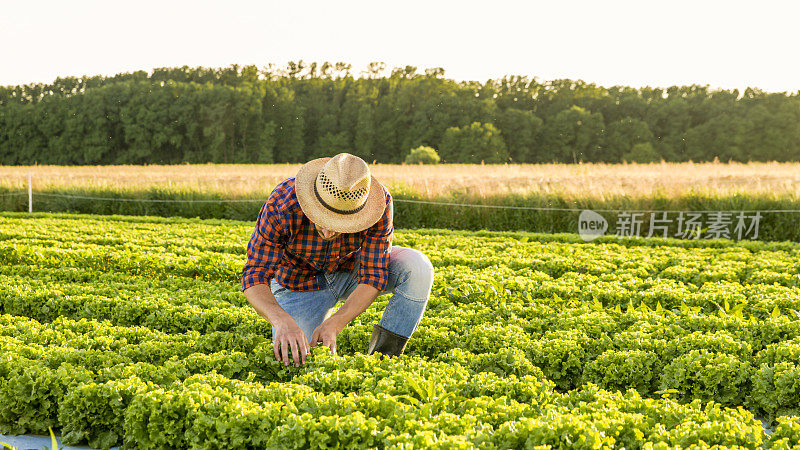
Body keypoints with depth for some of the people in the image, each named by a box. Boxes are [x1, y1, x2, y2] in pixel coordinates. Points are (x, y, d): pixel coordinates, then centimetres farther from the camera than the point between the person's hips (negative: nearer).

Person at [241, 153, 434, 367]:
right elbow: (255, 276, -33)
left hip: (351, 268, 1)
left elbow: (373, 277, -28)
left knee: (417, 268, -27)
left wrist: (333, 325, -42)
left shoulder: (381, 203, -33)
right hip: (302, 281, -1)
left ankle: (383, 354, -12)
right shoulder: (282, 204, -36)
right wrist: (283, 321, -53)